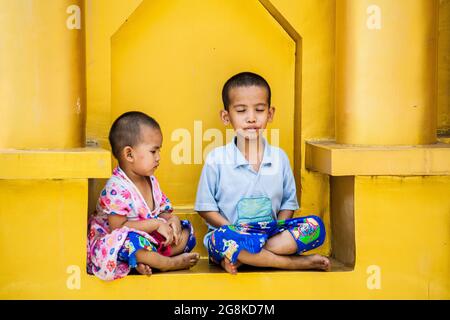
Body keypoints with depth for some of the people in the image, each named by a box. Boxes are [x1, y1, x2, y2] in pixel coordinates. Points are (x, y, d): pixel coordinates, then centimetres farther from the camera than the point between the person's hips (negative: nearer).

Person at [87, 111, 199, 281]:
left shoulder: (151, 182, 8)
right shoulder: (117, 188, -21)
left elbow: (163, 212, 16)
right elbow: (118, 227, -27)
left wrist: (172, 219, -10)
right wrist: (155, 224, -25)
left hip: (146, 241, 9)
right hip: (112, 245, -9)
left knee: (185, 231, 2)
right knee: (127, 238, -42)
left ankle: (147, 261, -20)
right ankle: (169, 263, -22)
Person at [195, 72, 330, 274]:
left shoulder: (279, 158, 8)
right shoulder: (217, 160, -2)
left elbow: (288, 203, 12)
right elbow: (205, 207, 1)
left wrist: (277, 232, -9)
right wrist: (236, 233, -14)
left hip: (272, 233, 4)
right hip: (235, 234, -3)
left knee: (315, 226, -20)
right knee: (222, 239, -38)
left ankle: (240, 258, -26)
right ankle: (298, 262, -27)